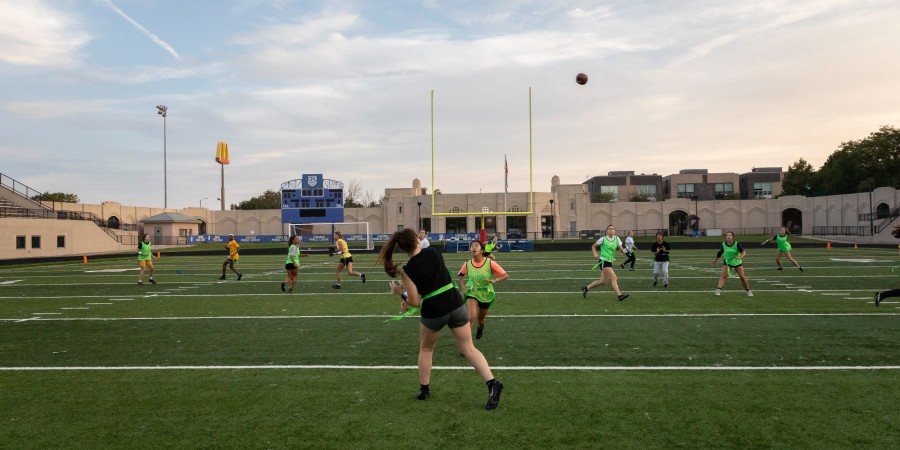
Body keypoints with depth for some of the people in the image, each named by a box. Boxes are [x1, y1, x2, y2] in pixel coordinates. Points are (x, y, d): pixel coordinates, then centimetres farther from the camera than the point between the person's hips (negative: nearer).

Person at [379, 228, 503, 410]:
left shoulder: (407, 270, -10)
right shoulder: (433, 252, 0)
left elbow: (415, 302, -8)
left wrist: (401, 293, 11)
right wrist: (408, 294, 18)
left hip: (433, 312, -2)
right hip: (456, 305, 3)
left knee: (426, 349, 25)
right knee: (469, 349, 8)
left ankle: (424, 389, 32)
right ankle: (492, 383, -8)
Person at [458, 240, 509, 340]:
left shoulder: (490, 263, -21)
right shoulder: (467, 264, -13)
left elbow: (506, 276, -18)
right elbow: (460, 275, 9)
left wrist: (495, 280, -36)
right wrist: (463, 288, -4)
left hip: (486, 294, 0)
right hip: (472, 292, 0)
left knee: (481, 319, 20)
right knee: (471, 317, -24)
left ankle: (480, 328, 57)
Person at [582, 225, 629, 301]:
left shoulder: (617, 239, 6)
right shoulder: (603, 239, -5)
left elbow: (622, 250, -1)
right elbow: (593, 246, 6)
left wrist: (626, 250, -23)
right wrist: (595, 253, -11)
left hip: (610, 261, 7)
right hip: (603, 261, -7)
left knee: (603, 281, 13)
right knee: (613, 277, -19)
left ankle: (586, 288, 28)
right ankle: (619, 295, -21)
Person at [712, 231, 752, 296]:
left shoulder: (737, 244, -16)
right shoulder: (723, 244, -7)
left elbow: (743, 252, -24)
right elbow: (720, 252, 10)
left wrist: (740, 257, -45)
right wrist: (716, 259, 21)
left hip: (737, 262, -1)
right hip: (727, 262, 1)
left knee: (742, 277, 1)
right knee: (724, 276, -19)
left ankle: (748, 291, 21)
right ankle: (718, 290, -27)